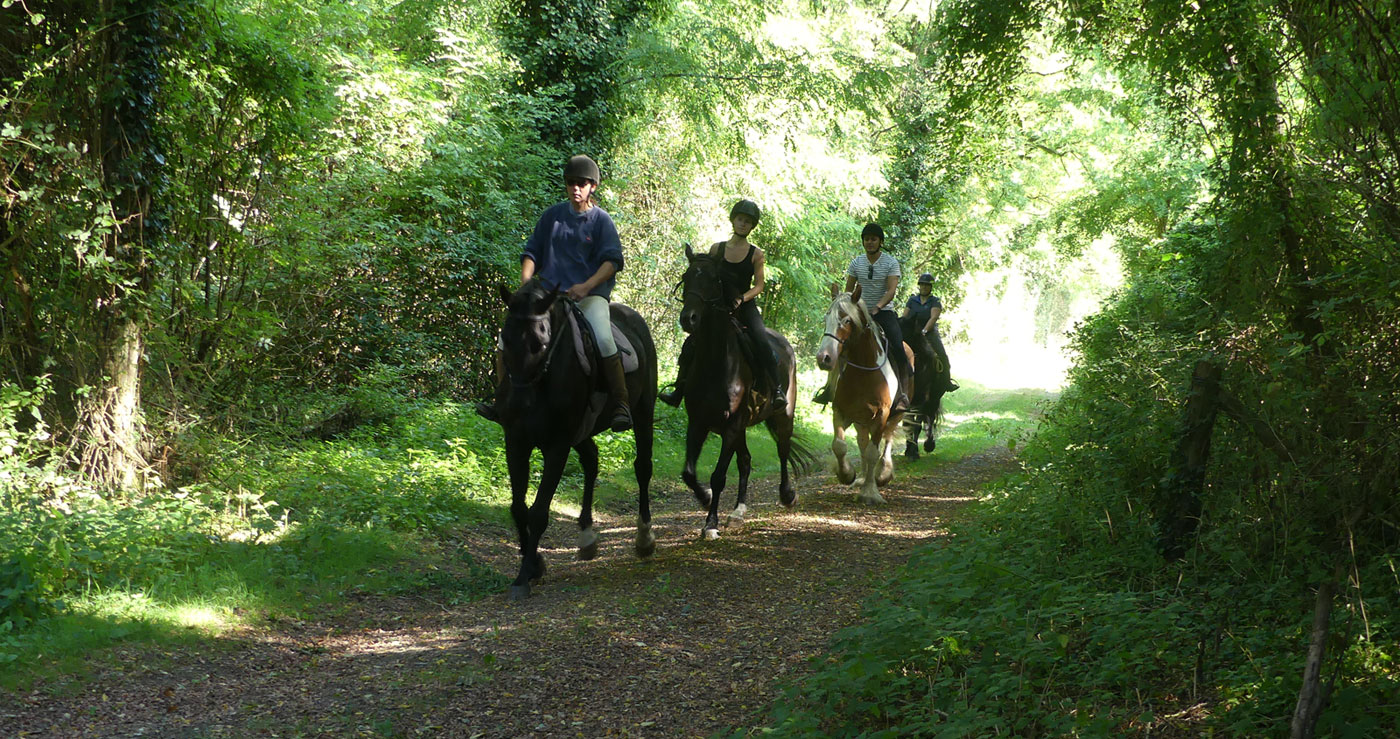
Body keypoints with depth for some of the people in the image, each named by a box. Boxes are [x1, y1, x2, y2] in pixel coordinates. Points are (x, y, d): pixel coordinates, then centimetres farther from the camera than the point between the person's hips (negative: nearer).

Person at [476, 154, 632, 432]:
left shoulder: (601, 220, 2)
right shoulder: (552, 215, 11)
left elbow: (612, 261, -6)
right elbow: (532, 252, 16)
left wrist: (586, 286, -21)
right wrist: (525, 282, -2)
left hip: (590, 295, -4)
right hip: (550, 292, 4)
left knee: (603, 339, -30)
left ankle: (621, 406, -23)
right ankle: (501, 402, -1)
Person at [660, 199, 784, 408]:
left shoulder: (756, 254, 1)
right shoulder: (717, 249, 8)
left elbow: (758, 286, -2)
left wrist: (742, 298, -19)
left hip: (746, 306, -3)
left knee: (762, 342, -26)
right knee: (691, 343, -8)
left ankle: (778, 389, -17)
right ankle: (678, 392, 3)